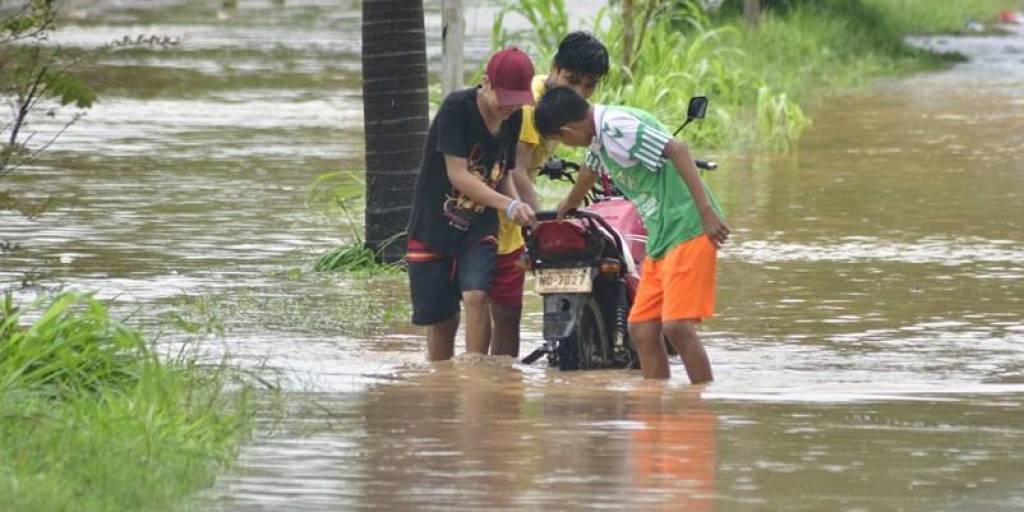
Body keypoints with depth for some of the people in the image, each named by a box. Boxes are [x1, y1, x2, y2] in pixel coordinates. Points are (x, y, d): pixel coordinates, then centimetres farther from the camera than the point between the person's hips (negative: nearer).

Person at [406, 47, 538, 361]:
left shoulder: (513, 119, 1)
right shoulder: (457, 109, -17)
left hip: (479, 229, 3)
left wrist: (521, 214, -9)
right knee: (440, 320, 3)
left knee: (476, 297, -21)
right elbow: (458, 175, -22)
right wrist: (508, 205, -31)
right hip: (434, 227, -3)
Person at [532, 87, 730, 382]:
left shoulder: (616, 126, -14)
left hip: (688, 228, -10)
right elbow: (590, 171, 41)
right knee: (642, 330, 7)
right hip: (660, 237, 10)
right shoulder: (600, 139, 17)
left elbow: (676, 150, -24)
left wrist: (706, 210, -30)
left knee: (676, 326, -19)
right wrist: (568, 206, 62)